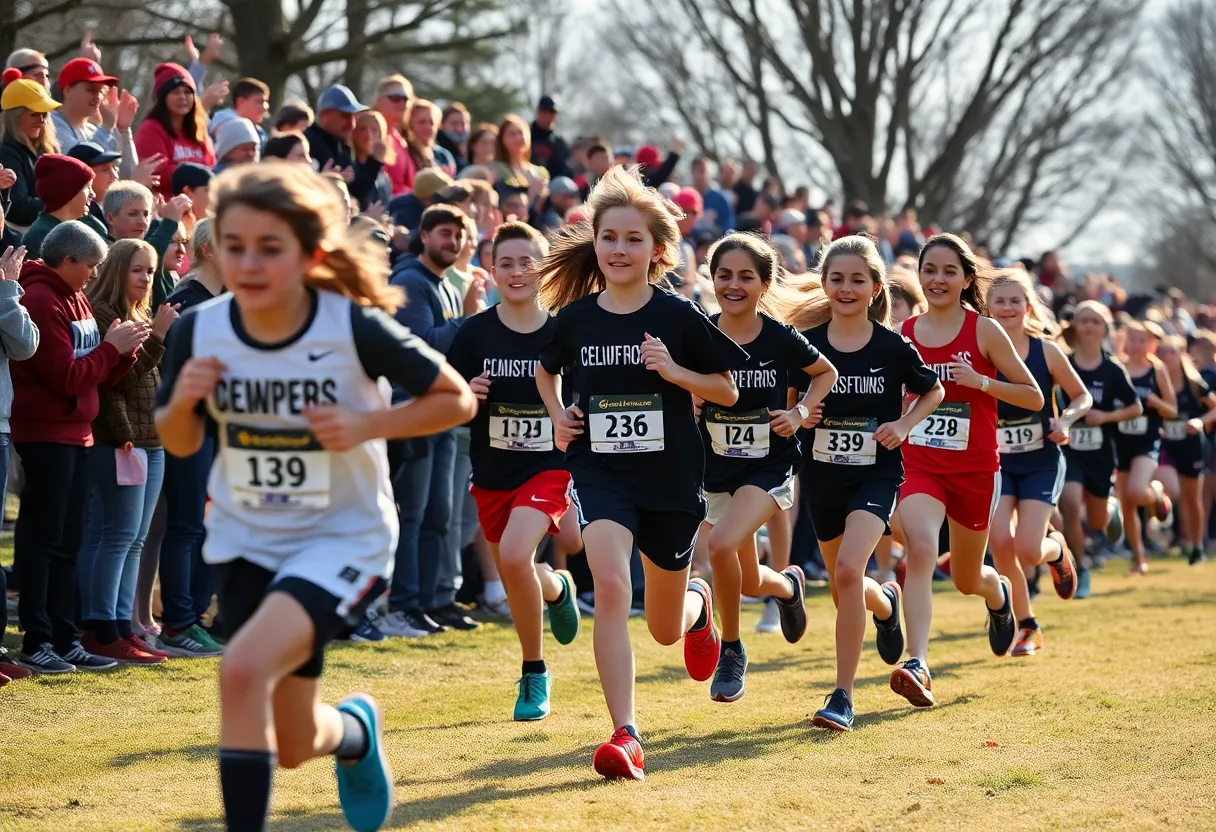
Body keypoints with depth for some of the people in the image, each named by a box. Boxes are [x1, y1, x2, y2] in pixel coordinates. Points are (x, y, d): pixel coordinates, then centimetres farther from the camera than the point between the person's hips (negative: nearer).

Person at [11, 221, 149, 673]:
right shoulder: (41, 300, -14)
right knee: (41, 540, -6)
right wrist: (111, 347, -11)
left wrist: (125, 349, 1)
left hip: (76, 434, 9)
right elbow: (66, 377, -19)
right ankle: (35, 643, -3)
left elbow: (99, 376, 18)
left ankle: (64, 640, 15)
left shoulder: (75, 300, 16)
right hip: (45, 435, -9)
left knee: (67, 543, 11)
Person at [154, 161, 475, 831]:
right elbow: (179, 444, 4)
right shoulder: (198, 332, -12)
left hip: (344, 535, -4)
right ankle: (355, 730, 49)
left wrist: (366, 426, -22)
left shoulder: (356, 328, -21)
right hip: (245, 542, 4)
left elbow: (456, 399, -8)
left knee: (244, 667, -30)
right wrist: (181, 402, -18)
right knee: (291, 747, 13)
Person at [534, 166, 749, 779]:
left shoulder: (678, 318, -6)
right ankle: (625, 736, -24)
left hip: (670, 477, 0)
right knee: (610, 586, -26)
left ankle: (698, 603, 53)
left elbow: (727, 391, 1)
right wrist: (557, 416, 4)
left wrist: (674, 371, -16)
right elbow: (546, 370, 21)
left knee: (665, 630, 13)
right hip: (600, 470, 0)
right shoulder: (576, 318, 0)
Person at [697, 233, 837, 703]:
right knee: (748, 583, 14)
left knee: (722, 545, -28)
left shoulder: (780, 339, -10)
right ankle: (788, 584, 52)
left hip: (770, 467, -3)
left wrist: (801, 412, -7)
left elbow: (827, 373, 8)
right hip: (715, 469, 3)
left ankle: (731, 650, -6)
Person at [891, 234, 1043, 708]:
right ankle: (917, 666, -34)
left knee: (967, 580, 14)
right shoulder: (902, 336, 3)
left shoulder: (984, 331, -6)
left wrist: (981, 381, -17)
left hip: (975, 469, -1)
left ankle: (998, 594, 53)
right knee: (921, 549, -27)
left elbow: (1034, 397, -3)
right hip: (919, 464, 1)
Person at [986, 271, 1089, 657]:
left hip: (1041, 463, -1)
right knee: (1001, 543, -14)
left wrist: (1065, 420, -13)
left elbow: (1082, 397, 5)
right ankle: (1026, 626, 7)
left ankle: (1057, 549, 26)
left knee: (1028, 550, -13)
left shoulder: (1046, 351, -4)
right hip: (997, 462, 1)